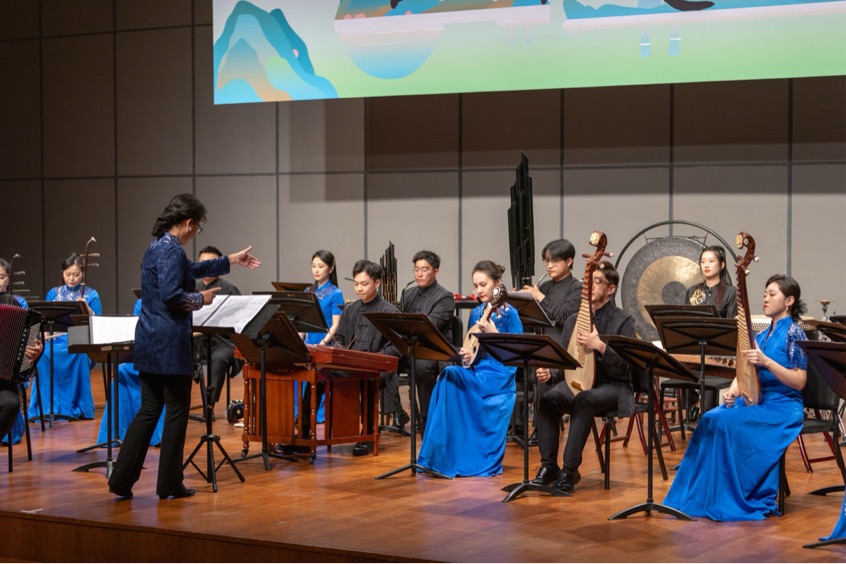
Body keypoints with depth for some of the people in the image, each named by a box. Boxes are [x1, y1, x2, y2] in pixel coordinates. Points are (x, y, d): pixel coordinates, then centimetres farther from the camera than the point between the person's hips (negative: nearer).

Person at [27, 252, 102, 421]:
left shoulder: (91, 294, 7)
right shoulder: (54, 293, 14)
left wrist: (86, 308, -17)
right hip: (57, 339, 2)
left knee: (79, 355, -39)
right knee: (44, 354, -34)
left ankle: (79, 406, -25)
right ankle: (46, 406, -24)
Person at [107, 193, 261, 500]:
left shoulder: (156, 247, 16)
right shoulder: (171, 250, -15)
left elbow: (191, 270, 31)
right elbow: (171, 295, -25)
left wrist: (231, 260, 38)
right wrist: (201, 299, -7)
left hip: (148, 342, 9)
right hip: (170, 344, -9)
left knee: (149, 410, 11)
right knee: (176, 411, 2)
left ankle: (122, 480, 8)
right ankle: (169, 484, 9)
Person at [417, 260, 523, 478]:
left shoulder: (509, 313, -4)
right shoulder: (476, 313, 15)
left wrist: (493, 332, -19)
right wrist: (466, 354, -3)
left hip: (500, 374, -6)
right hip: (477, 370, 6)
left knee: (450, 376, -29)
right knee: (449, 378, -27)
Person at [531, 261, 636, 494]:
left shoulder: (623, 321, -4)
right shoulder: (573, 321, 10)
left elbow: (625, 367, -14)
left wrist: (600, 346, -28)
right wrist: (550, 374, -13)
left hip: (612, 387, -5)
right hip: (578, 381, 5)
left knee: (584, 401, -37)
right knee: (548, 398, -27)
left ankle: (570, 470, -33)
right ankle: (548, 466, -22)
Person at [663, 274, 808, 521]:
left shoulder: (793, 333, -5)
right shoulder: (762, 335, 17)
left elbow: (799, 381, -13)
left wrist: (766, 361, -25)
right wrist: (733, 390, -8)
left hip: (783, 407, -7)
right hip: (754, 400, 7)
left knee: (728, 422, -30)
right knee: (710, 420, -20)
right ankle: (701, 495, -19)